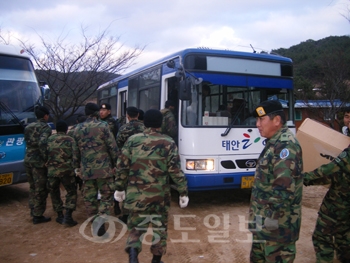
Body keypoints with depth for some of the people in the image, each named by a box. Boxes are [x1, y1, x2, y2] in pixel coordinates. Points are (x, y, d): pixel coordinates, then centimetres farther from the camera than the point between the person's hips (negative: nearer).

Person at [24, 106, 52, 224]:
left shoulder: (28, 127, 13)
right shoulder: (45, 127, -12)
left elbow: (28, 142, 12)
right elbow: (42, 143, -26)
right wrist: (46, 159, -19)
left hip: (28, 159, 8)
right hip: (39, 161, -8)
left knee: (33, 187, 20)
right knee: (41, 189, 2)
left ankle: (33, 211, 30)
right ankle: (38, 216, 8)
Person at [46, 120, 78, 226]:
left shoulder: (49, 139, 8)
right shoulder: (70, 140, 0)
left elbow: (45, 154, 8)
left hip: (51, 170, 2)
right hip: (66, 170, -2)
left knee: (54, 193, 17)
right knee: (71, 192, 8)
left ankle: (60, 216, 20)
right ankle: (68, 216, -3)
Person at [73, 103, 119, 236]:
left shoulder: (78, 129, 7)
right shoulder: (103, 126, -6)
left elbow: (75, 150, 12)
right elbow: (112, 147, -8)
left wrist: (77, 167, 22)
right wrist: (115, 164, 1)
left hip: (86, 170, 3)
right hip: (103, 168, -3)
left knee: (89, 197, 12)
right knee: (107, 195, 5)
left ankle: (95, 219, 15)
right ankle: (101, 216, -17)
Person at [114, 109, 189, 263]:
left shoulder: (132, 140, -1)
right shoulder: (168, 143, -4)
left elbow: (122, 166, 2)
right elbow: (175, 170, -7)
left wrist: (119, 188, 13)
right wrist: (183, 193, 1)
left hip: (136, 194, 1)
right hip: (160, 195, -1)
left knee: (136, 226, 14)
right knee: (160, 227, 17)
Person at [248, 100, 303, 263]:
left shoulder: (285, 146, -20)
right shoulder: (275, 143, 11)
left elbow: (284, 189, -27)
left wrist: (271, 219, -20)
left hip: (276, 225, -10)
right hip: (264, 223, 10)